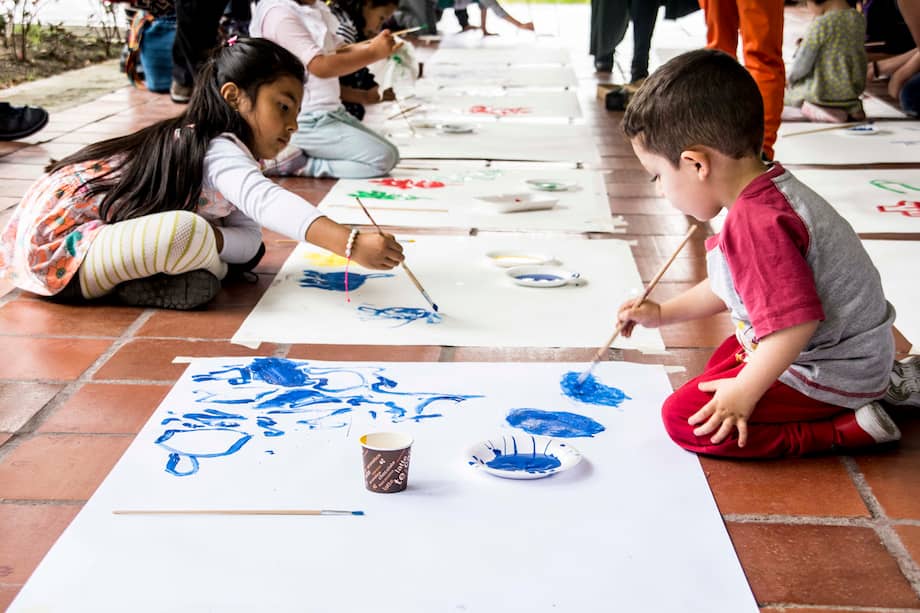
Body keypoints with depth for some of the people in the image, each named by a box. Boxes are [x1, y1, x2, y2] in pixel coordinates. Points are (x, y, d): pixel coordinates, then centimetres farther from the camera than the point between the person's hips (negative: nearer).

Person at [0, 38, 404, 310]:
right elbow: (268, 203, -42)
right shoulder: (219, 153, -22)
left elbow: (250, 245, 0)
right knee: (189, 234, -33)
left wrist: (205, 238, -20)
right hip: (59, 246, -9)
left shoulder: (209, 145, 8)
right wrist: (351, 244, -52)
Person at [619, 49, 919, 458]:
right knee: (723, 360, 34)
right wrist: (660, 314, 19)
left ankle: (849, 428, -10)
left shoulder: (756, 224, -29)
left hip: (829, 375, -10)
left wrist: (745, 392, -24)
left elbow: (796, 321, -33)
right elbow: (731, 287, 17)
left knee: (685, 419, -15)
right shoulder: (769, 193, 5)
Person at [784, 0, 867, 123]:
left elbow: (803, 63, -13)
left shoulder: (820, 24, -21)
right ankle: (851, 107, 11)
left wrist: (791, 77, 8)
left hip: (824, 92, -6)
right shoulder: (859, 19, -1)